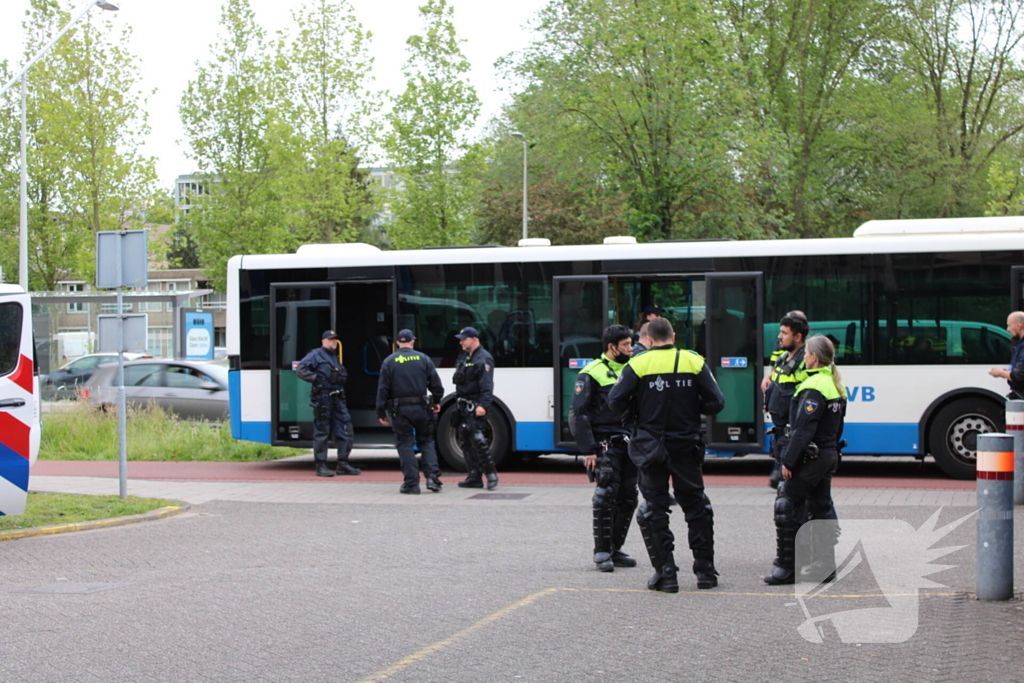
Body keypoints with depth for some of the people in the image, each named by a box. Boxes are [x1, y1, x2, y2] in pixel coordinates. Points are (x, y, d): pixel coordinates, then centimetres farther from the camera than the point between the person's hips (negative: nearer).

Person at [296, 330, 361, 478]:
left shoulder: (334, 357, 23)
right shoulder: (316, 355, -2)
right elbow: (300, 370, -13)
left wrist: (343, 378, 15)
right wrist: (316, 378, -19)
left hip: (338, 399, 8)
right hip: (323, 398, -8)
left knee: (345, 430, 3)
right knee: (321, 432, -2)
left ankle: (343, 465, 8)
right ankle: (321, 467, 2)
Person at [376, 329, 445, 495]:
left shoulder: (389, 362, -1)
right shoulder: (423, 359, 3)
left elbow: (383, 389, -3)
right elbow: (436, 384, 4)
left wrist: (381, 413, 2)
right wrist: (436, 401, 22)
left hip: (400, 410, -2)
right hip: (421, 407, 2)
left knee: (405, 444, 4)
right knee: (426, 441, 14)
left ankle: (412, 483, 0)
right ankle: (432, 476, 1)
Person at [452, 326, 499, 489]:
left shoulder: (484, 359, -10)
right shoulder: (463, 357, 18)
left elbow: (487, 386, -19)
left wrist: (483, 405, -28)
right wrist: (459, 403, 18)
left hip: (476, 406, -10)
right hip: (464, 405, 10)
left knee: (477, 438, -18)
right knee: (465, 441, 8)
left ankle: (491, 473, -9)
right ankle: (474, 477, 13)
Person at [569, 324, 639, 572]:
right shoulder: (591, 374, -4)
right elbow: (578, 414, -8)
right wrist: (588, 450, -14)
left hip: (629, 444, 6)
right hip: (605, 443, -6)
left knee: (627, 499, 6)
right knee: (605, 496, -12)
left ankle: (615, 549, 16)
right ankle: (602, 552, -4)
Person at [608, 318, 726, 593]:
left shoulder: (637, 364, -5)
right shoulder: (695, 362, 0)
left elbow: (615, 401, -9)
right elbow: (716, 403, -3)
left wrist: (634, 414, 10)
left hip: (650, 447, -2)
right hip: (686, 446, 2)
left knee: (654, 508, 7)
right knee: (696, 506, 15)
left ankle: (665, 573, 2)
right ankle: (705, 570, 15)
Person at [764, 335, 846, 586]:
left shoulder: (813, 388, -18)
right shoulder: (836, 385, 13)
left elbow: (803, 430, -22)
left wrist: (789, 461, -19)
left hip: (809, 456, -10)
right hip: (829, 454, 10)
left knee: (787, 509, -6)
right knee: (822, 508, 13)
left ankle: (786, 568, -5)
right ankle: (825, 566, 15)